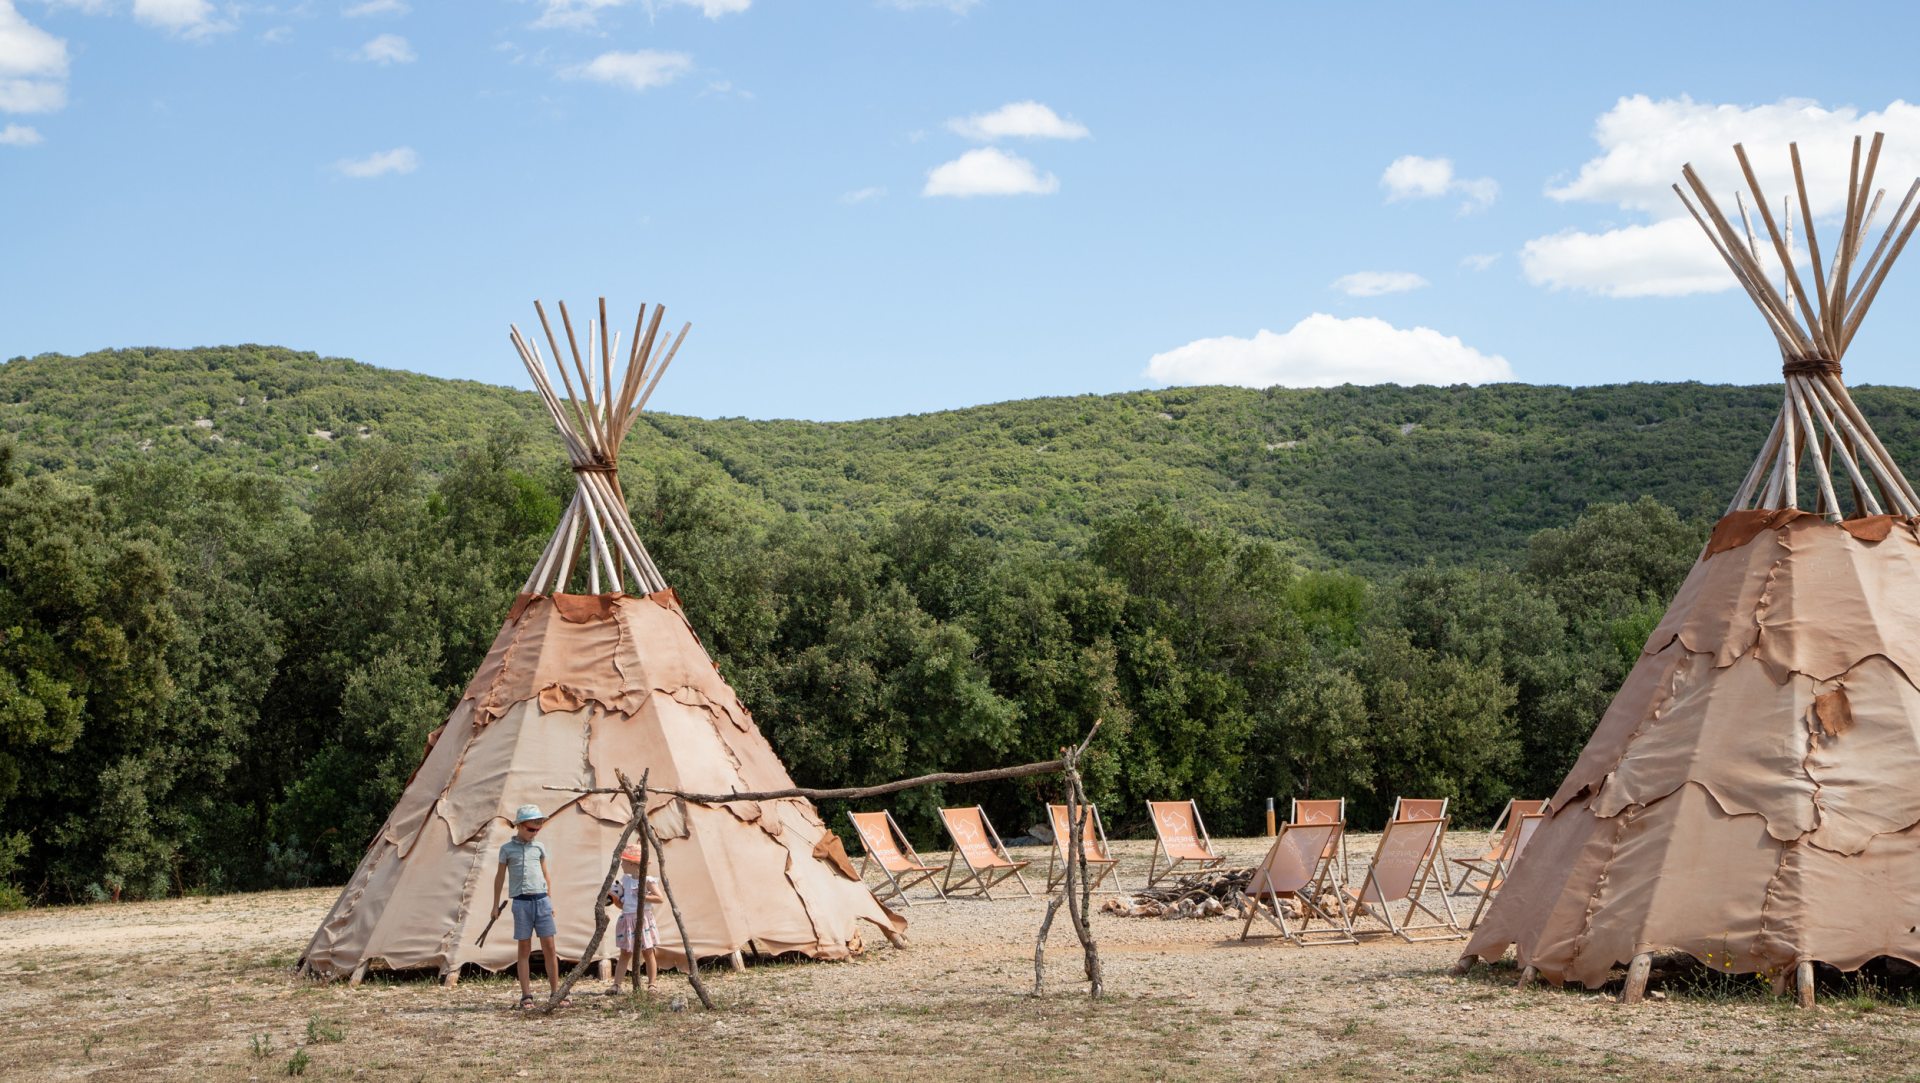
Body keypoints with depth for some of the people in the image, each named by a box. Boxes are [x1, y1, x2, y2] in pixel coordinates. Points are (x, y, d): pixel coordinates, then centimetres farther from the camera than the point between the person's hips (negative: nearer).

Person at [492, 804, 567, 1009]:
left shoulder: (539, 847, 12)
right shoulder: (507, 849, 5)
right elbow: (500, 877, 11)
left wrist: (551, 901, 19)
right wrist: (496, 904, 13)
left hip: (541, 900, 2)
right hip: (521, 902, -2)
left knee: (549, 947, 0)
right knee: (525, 949, 1)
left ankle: (556, 993, 4)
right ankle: (526, 996, 3)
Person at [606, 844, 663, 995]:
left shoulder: (647, 880, -8)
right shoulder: (625, 880, 10)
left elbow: (660, 898, -13)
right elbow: (622, 904, 16)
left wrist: (642, 896, -19)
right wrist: (614, 898, -3)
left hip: (643, 919, -5)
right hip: (627, 919, 5)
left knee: (648, 953, 0)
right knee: (625, 954, 5)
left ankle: (651, 985, 4)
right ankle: (616, 985, 2)